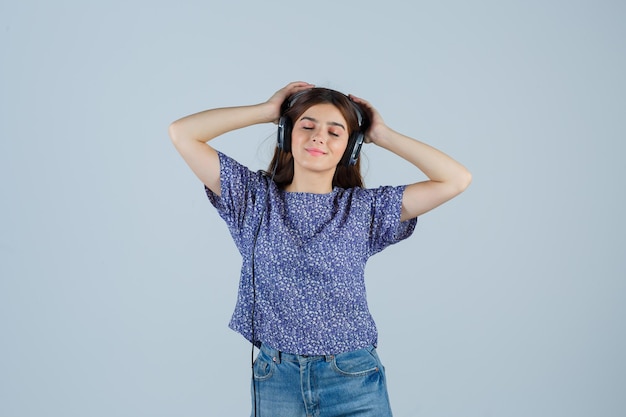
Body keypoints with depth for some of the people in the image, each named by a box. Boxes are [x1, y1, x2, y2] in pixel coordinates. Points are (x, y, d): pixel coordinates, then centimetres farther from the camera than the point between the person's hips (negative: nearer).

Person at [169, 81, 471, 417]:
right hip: (275, 377, 1)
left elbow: (456, 179, -5)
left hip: (354, 378, 0)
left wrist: (382, 135, -1)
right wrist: (267, 110, -1)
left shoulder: (365, 207, 0)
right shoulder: (255, 197, 2)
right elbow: (181, 133, -3)